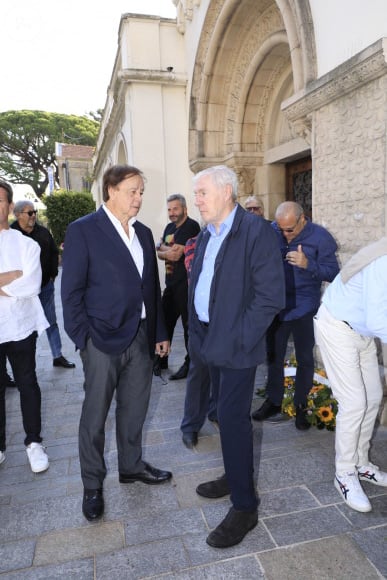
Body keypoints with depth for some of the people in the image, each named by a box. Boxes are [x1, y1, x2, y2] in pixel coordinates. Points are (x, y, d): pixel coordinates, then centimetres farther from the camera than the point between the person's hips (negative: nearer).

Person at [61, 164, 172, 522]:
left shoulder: (144, 233, 11)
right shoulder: (83, 230, -7)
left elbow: (152, 287, 12)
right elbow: (72, 292, -9)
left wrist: (160, 332, 11)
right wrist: (83, 338, -13)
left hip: (141, 337, 6)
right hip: (103, 339, -5)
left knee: (135, 409, 18)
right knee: (95, 416, 9)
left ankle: (131, 466, 39)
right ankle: (93, 485, 29)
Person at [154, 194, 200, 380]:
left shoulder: (191, 226, -11)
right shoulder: (169, 227, 16)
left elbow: (176, 254, -17)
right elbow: (159, 254, 11)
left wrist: (162, 248, 1)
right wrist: (169, 251, -9)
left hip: (186, 283, -8)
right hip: (171, 283, 8)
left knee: (189, 324, 1)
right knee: (165, 321, 14)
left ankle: (190, 363, 13)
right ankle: (161, 360, 29)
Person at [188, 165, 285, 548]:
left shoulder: (256, 231, -14)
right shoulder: (206, 236, 11)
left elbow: (271, 296, -18)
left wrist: (237, 340, -17)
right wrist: (198, 334, 9)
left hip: (236, 346, -7)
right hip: (210, 342, 7)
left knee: (232, 418, -1)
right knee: (227, 413, 19)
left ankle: (244, 507, 17)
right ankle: (235, 477, 39)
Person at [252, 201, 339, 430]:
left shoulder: (320, 237, -12)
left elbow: (333, 273, -13)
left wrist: (308, 264, -28)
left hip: (304, 308, -2)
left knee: (305, 359, 10)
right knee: (274, 356, 12)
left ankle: (301, 406, 28)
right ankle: (274, 401, 30)